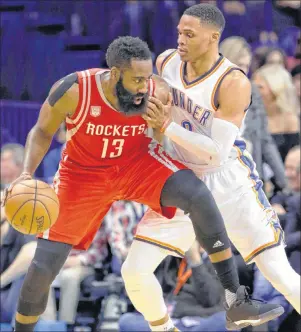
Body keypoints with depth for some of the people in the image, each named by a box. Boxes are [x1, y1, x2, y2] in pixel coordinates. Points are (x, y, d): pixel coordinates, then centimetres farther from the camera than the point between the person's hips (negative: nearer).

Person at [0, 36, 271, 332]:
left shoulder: (158, 93, -22)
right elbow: (42, 132, -8)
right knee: (43, 268, -7)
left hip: (138, 163, 1)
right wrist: (27, 174, -23)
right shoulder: (73, 91, -27)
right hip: (84, 173, -1)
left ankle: (236, 302, -22)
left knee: (199, 196, -28)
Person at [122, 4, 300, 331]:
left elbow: (217, 153, -26)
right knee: (134, 271, -5)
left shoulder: (233, 83, -24)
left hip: (230, 183, -4)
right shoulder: (166, 61, -7)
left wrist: (167, 126, -32)